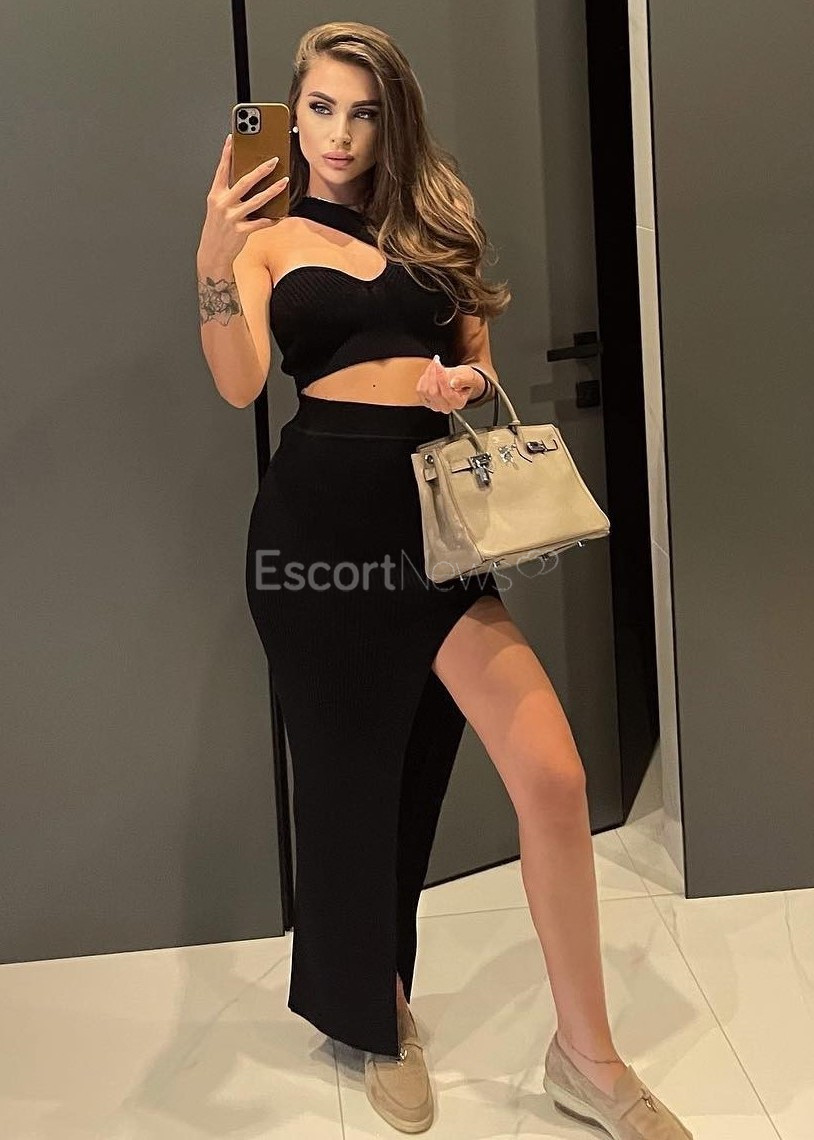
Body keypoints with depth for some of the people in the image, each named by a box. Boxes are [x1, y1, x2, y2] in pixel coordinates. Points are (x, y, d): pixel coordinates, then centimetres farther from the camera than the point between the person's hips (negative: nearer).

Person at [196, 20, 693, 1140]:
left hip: (433, 512, 2)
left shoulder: (433, 227, 14)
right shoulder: (268, 238, 6)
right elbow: (241, 384, -9)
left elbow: (480, 365, 17)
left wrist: (464, 385, -5)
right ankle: (375, 1017, 34)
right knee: (353, 777, 10)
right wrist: (214, 260, -24)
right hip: (318, 519, -2)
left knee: (555, 778, -9)